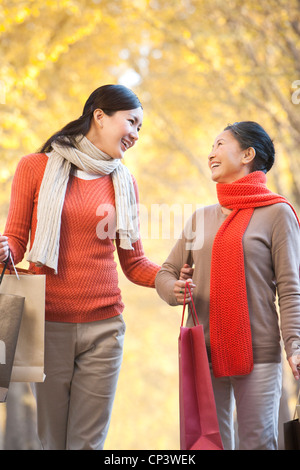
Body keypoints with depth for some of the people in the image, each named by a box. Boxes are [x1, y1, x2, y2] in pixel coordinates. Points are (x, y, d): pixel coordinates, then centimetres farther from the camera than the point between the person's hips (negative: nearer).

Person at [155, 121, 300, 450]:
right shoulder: (201, 217, 14)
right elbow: (166, 272, 16)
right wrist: (173, 290, -7)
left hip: (258, 354, -4)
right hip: (202, 352, 4)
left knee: (257, 442, -1)